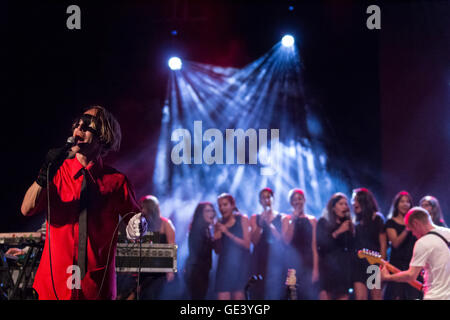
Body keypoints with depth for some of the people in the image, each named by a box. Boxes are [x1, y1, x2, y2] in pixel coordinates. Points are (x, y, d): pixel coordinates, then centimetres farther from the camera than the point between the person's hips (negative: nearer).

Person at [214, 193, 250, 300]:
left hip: (240, 263, -3)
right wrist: (216, 239, -7)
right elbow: (218, 251, 14)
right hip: (224, 264, 3)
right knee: (222, 297, -8)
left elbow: (247, 245, -7)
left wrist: (227, 233, -13)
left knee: (238, 296, -8)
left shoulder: (242, 219, 3)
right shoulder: (219, 224, 11)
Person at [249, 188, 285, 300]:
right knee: (258, 293, -6)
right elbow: (254, 241, 2)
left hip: (277, 260, -1)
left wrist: (269, 224, -10)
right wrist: (260, 224, -9)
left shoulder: (282, 218, 8)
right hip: (259, 258, 1)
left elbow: (283, 240, -3)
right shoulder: (255, 218, 12)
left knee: (276, 293, -9)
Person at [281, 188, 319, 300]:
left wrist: (315, 268, -5)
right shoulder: (287, 219, 9)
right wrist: (293, 221, -9)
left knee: (309, 294, -8)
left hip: (309, 261, 0)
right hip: (292, 262, 0)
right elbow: (286, 241, -5)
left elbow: (314, 246, 4)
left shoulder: (312, 220, 9)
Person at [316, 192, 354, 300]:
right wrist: (337, 232, -12)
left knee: (343, 296, -5)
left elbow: (352, 247, 13)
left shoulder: (348, 224, 15)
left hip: (344, 269, 3)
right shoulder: (323, 222, 5)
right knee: (325, 296, -13)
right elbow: (321, 244, -6)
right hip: (328, 268, -3)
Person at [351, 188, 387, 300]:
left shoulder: (377, 218, 1)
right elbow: (352, 243, 11)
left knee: (376, 296, -2)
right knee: (360, 297, -4)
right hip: (359, 263, 4)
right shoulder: (357, 221, 15)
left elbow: (383, 244, -5)